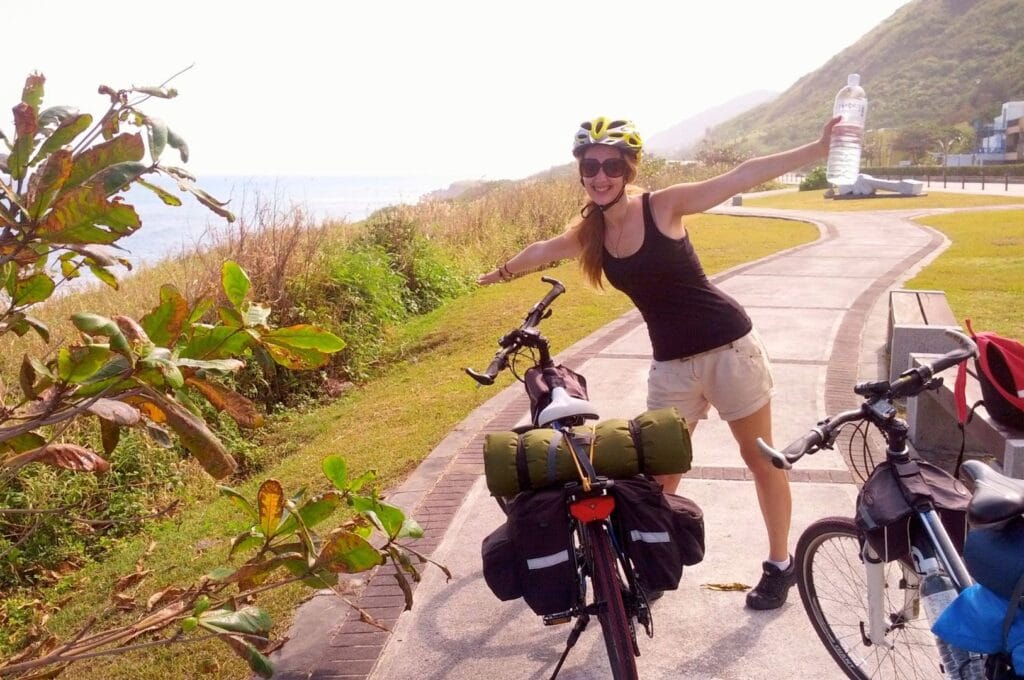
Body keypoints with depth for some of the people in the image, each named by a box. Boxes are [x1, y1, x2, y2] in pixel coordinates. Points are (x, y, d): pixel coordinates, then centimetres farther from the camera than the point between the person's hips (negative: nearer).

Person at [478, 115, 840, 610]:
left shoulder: (663, 206, -12)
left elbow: (743, 176, -16)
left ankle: (780, 564, 28)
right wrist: (501, 272, 38)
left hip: (728, 347, -4)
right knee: (659, 475, 6)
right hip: (671, 364, 4)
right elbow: (540, 251, 21)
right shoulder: (588, 234, 2)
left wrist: (820, 148, -24)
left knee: (760, 459, 10)